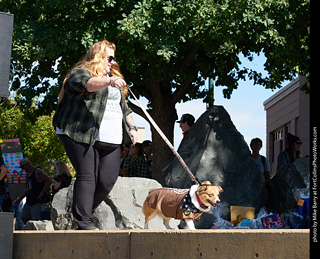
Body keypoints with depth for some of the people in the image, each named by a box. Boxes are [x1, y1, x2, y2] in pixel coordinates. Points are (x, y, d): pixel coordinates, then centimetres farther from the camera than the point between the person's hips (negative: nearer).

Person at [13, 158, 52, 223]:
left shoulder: (37, 171, -11)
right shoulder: (28, 173, 16)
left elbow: (49, 181, -18)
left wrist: (41, 193, -17)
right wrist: (19, 199, 14)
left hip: (38, 202, -9)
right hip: (29, 202, 9)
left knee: (36, 221, -16)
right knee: (24, 218, 8)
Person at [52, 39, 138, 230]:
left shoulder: (114, 79, 28)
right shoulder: (80, 73, 1)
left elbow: (124, 107, 31)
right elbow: (88, 83, -23)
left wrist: (132, 127, 19)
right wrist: (109, 81, -39)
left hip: (110, 140, 7)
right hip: (81, 135, -7)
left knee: (108, 180, -3)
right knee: (87, 176, -12)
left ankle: (85, 212, 15)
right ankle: (84, 221, -9)